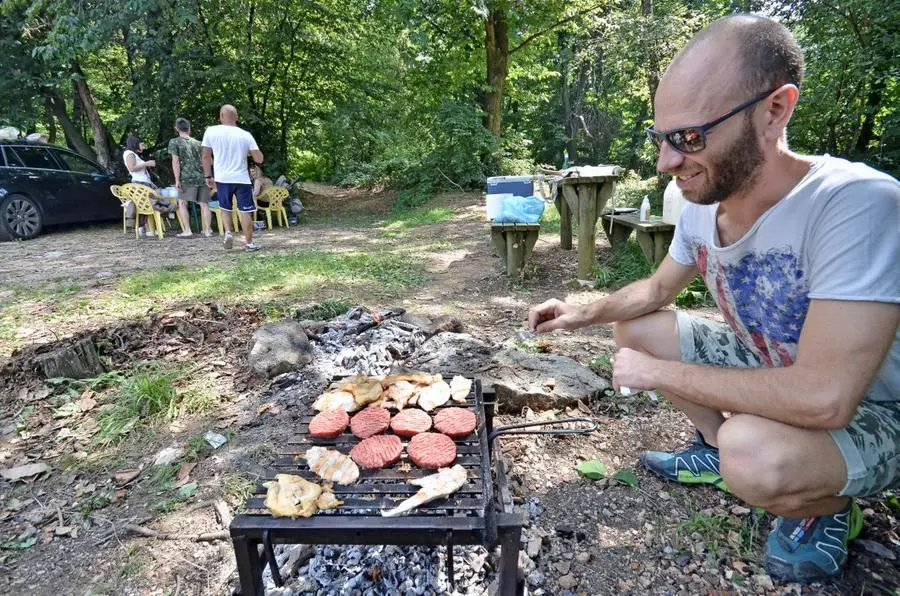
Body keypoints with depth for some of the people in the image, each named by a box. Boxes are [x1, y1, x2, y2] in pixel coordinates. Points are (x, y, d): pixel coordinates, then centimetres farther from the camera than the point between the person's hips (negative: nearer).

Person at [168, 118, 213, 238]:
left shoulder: (174, 142, 3)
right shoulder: (198, 143, 15)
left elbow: (175, 162, -5)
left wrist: (177, 180, -6)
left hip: (187, 178, -4)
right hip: (203, 177, 4)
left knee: (182, 203, 5)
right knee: (204, 204, 6)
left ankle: (187, 231, -2)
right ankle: (208, 230, 7)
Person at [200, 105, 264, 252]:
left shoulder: (211, 131, -1)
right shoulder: (246, 135, -2)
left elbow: (206, 156, 3)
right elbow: (259, 159, -3)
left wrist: (208, 176, 13)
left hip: (222, 178, 1)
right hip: (242, 179, -1)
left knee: (225, 209, 19)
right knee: (246, 211, 5)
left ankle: (228, 232, -1)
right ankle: (249, 243, 6)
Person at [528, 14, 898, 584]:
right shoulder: (702, 203, -10)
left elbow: (823, 399, -39)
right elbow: (658, 287, 8)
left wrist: (656, 372, -28)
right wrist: (586, 313, -10)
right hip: (766, 369, 7)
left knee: (752, 452, -36)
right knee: (635, 328, 2)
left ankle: (828, 509, 2)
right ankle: (717, 448, 18)